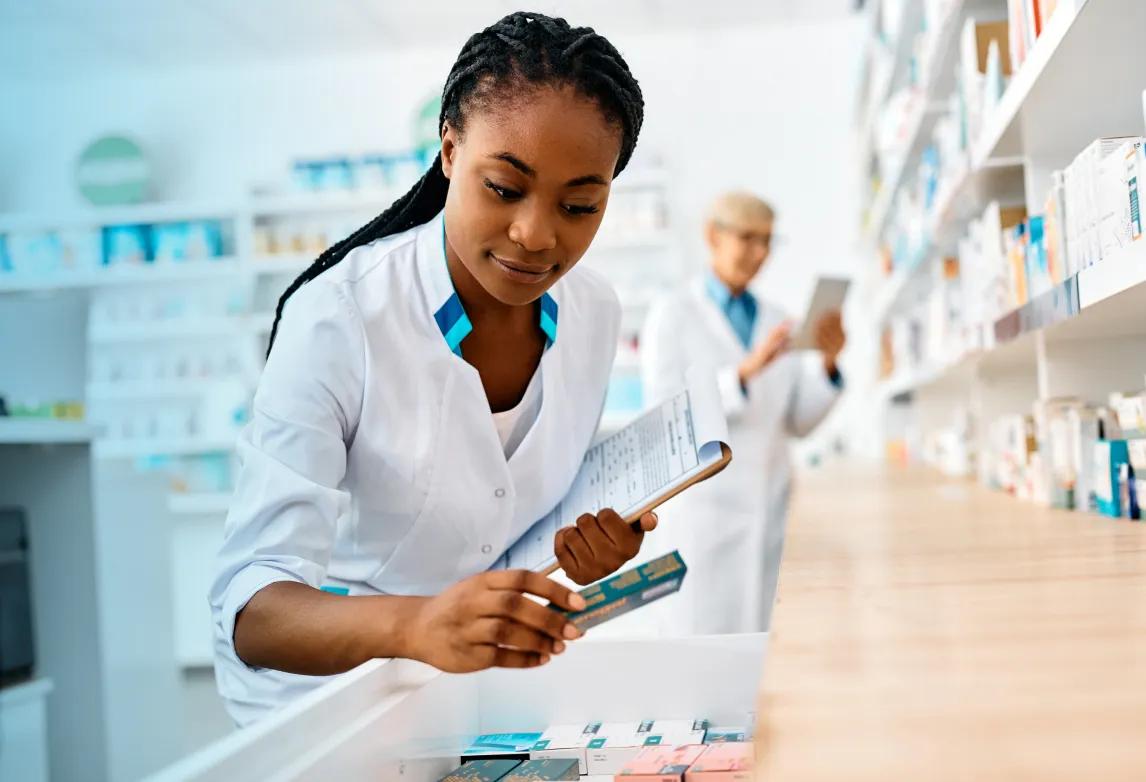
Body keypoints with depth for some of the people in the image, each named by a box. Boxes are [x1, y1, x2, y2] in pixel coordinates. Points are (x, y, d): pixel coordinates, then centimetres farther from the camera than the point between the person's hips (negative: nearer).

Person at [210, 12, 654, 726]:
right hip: (324, 675, -5)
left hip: (483, 671, 6)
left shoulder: (595, 313, -6)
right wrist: (415, 624, -48)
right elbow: (251, 611, -29)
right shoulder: (336, 319, -23)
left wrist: (591, 547, -12)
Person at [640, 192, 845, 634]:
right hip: (702, 509, -5)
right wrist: (746, 370, -23)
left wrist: (827, 363, -7)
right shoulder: (671, 316, -2)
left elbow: (799, 422, 10)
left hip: (769, 509, 5)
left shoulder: (774, 321, 12)